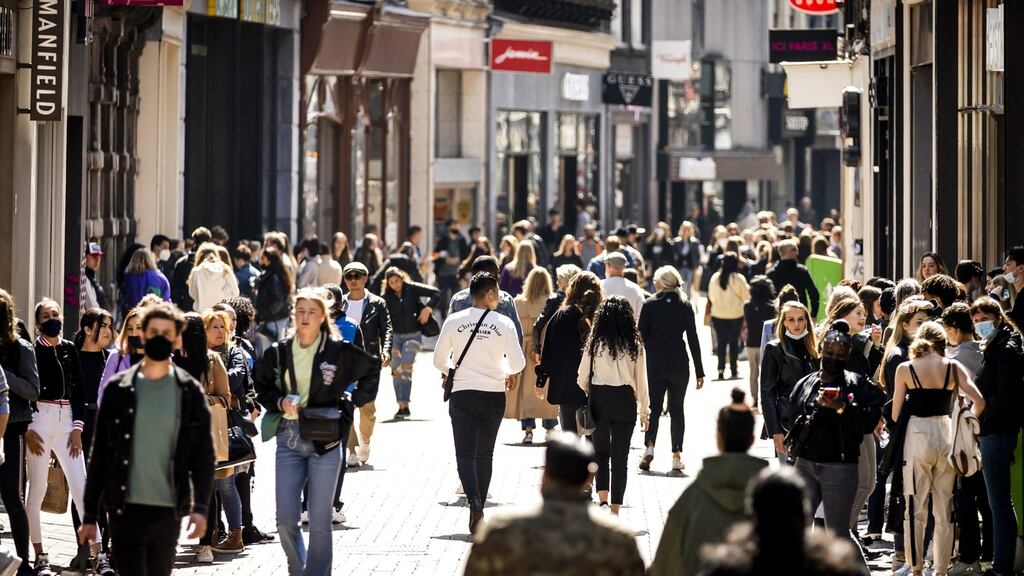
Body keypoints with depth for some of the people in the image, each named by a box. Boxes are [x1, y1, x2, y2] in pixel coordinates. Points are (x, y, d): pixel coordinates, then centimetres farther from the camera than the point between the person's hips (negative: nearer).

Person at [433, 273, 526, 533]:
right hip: (493, 394, 1)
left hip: (462, 394, -1)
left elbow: (439, 359, 3)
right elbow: (517, 363, -6)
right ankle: (478, 509, 20)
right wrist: (507, 372, 17)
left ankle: (474, 504, -24)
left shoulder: (454, 321, -3)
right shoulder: (503, 324, -6)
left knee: (465, 453, -2)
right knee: (484, 454, 15)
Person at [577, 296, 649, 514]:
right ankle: (615, 511, 7)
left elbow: (582, 378, 1)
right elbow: (641, 381, 2)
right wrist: (644, 410, 12)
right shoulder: (635, 345, -3)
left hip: (599, 399, 0)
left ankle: (603, 500, -4)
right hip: (625, 400, 0)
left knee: (601, 451, 15)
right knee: (620, 455, 6)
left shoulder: (595, 343, -5)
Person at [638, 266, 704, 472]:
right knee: (676, 408, 9)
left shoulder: (649, 304, -3)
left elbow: (641, 336, -4)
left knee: (654, 407, 7)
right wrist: (699, 372, 5)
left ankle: (649, 446, -13)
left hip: (655, 364, -1)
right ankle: (676, 455, 4)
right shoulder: (685, 306, 1)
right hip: (679, 364, 1)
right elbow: (693, 339, 1)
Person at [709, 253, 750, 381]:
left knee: (721, 341, 5)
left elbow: (711, 296, 4)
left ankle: (721, 370, -6)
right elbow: (747, 296, -6)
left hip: (718, 314, 1)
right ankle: (734, 370, 15)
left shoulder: (715, 278, -6)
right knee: (734, 341, 12)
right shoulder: (739, 278, -14)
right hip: (736, 315, -1)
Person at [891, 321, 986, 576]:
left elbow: (896, 413, 0)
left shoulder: (905, 369, -2)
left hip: (917, 436, -2)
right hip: (946, 436, 2)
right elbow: (979, 401, -5)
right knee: (945, 511, 8)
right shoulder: (953, 367, 2)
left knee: (916, 509, 4)